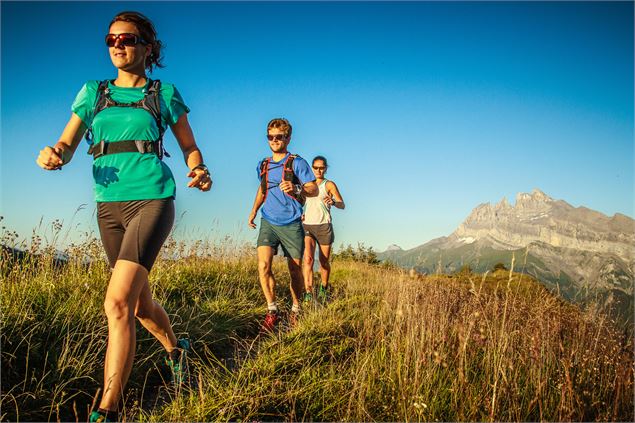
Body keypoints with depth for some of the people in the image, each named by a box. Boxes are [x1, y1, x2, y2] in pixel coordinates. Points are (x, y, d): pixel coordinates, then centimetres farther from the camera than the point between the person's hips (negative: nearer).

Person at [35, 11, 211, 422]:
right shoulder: (94, 93, 13)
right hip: (108, 206, 5)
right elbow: (67, 145, 10)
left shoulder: (164, 94, 6)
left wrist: (199, 171, -11)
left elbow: (190, 147, 11)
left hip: (152, 200, -4)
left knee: (118, 301, -19)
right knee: (140, 301, 14)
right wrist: (52, 156, -14)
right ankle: (176, 349, 44)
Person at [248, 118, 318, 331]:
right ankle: (272, 311, -5)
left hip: (291, 224, -3)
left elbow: (314, 190, -11)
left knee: (295, 270, 6)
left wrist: (296, 188, -30)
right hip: (268, 222, 3)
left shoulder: (297, 163, -3)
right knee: (263, 265, -16)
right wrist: (253, 211, 24)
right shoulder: (263, 165, 13)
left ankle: (295, 310, 26)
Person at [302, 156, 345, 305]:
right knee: (308, 258, -19)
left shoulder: (329, 184, 2)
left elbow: (342, 205, -7)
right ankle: (308, 293, -24)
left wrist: (333, 202, -30)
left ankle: (324, 288, 35)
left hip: (324, 226, -2)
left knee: (324, 262, 8)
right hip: (307, 226, 2)